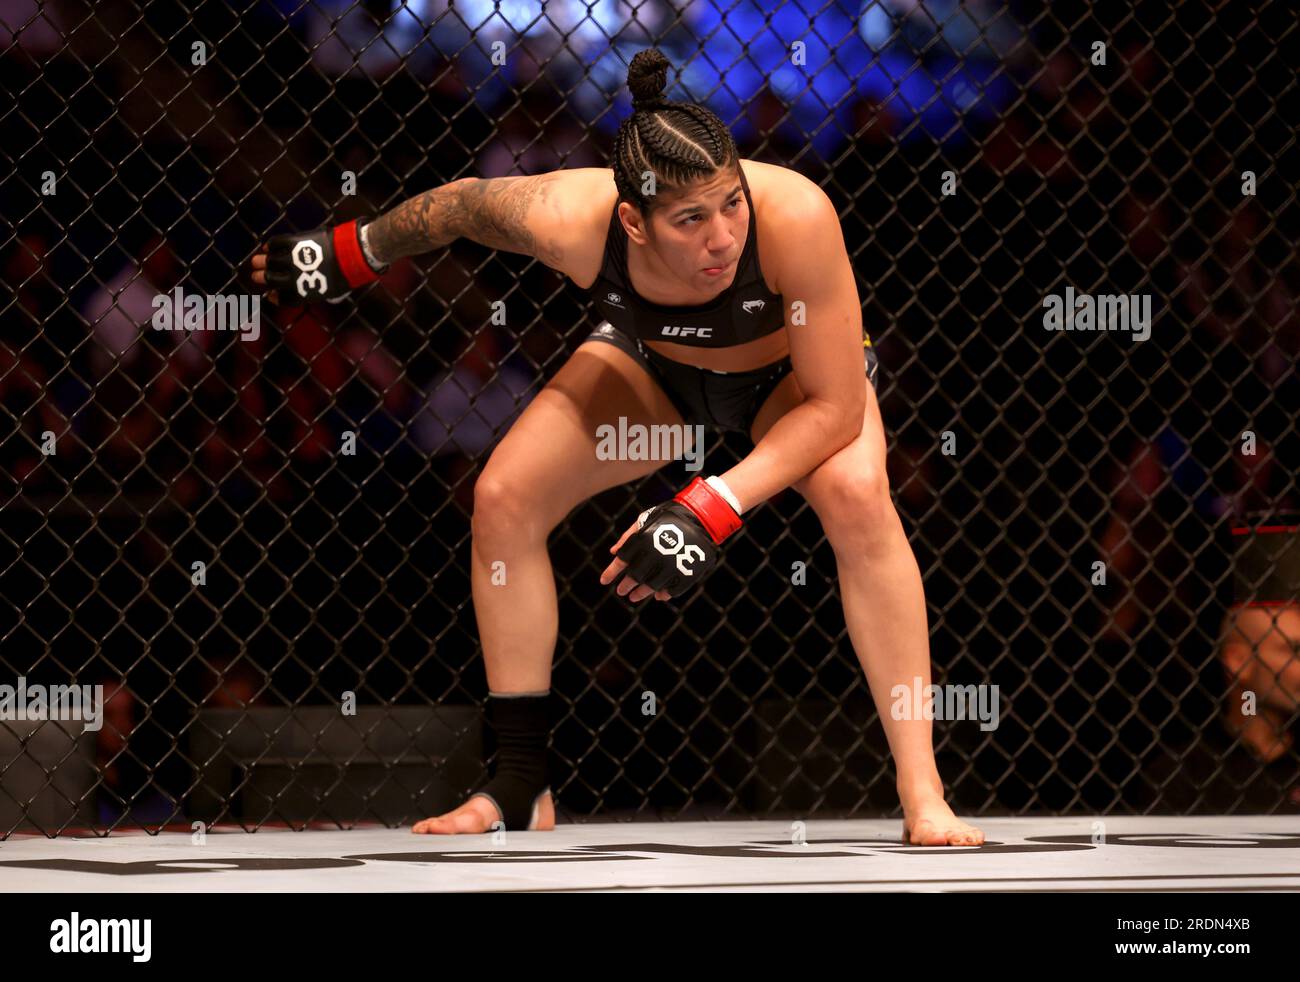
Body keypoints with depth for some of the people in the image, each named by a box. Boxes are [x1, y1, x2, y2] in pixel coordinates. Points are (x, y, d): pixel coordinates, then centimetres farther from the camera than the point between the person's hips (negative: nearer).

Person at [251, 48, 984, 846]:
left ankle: (921, 796, -27)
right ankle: (522, 791, 2)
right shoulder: (571, 219, -37)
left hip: (791, 369, -3)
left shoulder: (794, 216, -43)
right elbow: (462, 204, -12)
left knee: (855, 492, -31)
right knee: (504, 496, -12)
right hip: (655, 364, 3)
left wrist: (713, 510, -41)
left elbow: (834, 406, -34)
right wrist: (353, 254, 4)